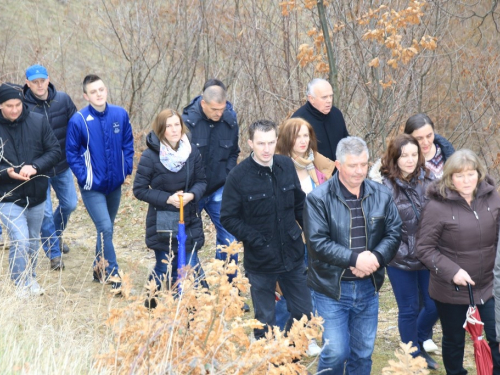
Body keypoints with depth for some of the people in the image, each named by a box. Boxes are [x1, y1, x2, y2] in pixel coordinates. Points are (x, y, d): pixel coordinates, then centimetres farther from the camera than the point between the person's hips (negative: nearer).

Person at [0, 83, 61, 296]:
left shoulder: (38, 122, -5)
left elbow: (55, 151, -3)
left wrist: (35, 167, -19)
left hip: (36, 195, 3)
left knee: (33, 242, 18)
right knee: (20, 242, -14)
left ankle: (31, 279, 39)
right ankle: (22, 284, 7)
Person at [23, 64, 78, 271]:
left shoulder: (62, 99, -8)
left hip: (62, 165, 4)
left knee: (69, 204, 16)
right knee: (45, 211, 2)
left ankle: (56, 235, 44)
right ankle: (54, 254, 19)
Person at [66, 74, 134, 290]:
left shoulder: (120, 115, -5)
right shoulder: (78, 120, -14)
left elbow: (128, 144, 8)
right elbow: (72, 153, -6)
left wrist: (127, 168, 1)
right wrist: (83, 176, -12)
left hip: (115, 184, 4)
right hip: (92, 186, -4)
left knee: (106, 228, 16)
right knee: (105, 229, -11)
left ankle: (99, 269, 33)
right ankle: (112, 274, 1)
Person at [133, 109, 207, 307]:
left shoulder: (192, 151, -5)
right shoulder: (150, 156, -14)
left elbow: (201, 181, 4)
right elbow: (139, 189, -10)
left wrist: (191, 195, -18)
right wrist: (167, 199, -19)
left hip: (189, 222, 3)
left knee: (189, 267, 0)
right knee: (164, 268, 5)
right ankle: (152, 303, 32)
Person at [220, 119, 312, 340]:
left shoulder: (286, 166, -1)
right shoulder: (238, 176, -13)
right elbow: (228, 218, -10)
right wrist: (256, 241, -16)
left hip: (292, 254, 4)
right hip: (260, 260, -4)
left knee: (304, 313, 13)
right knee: (265, 321, 9)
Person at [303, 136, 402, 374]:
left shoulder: (382, 196, 2)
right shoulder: (318, 198, -12)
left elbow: (394, 233, 2)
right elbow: (317, 242, -18)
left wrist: (376, 258, -17)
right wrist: (355, 259, -24)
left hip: (368, 287, 4)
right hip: (332, 287, -4)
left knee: (363, 354, 14)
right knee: (335, 352, -5)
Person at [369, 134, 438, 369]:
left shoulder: (429, 180, -2)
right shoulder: (383, 184, -13)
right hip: (400, 259, -3)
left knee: (434, 305, 11)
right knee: (409, 310, 10)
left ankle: (420, 345, 40)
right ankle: (414, 358, 29)